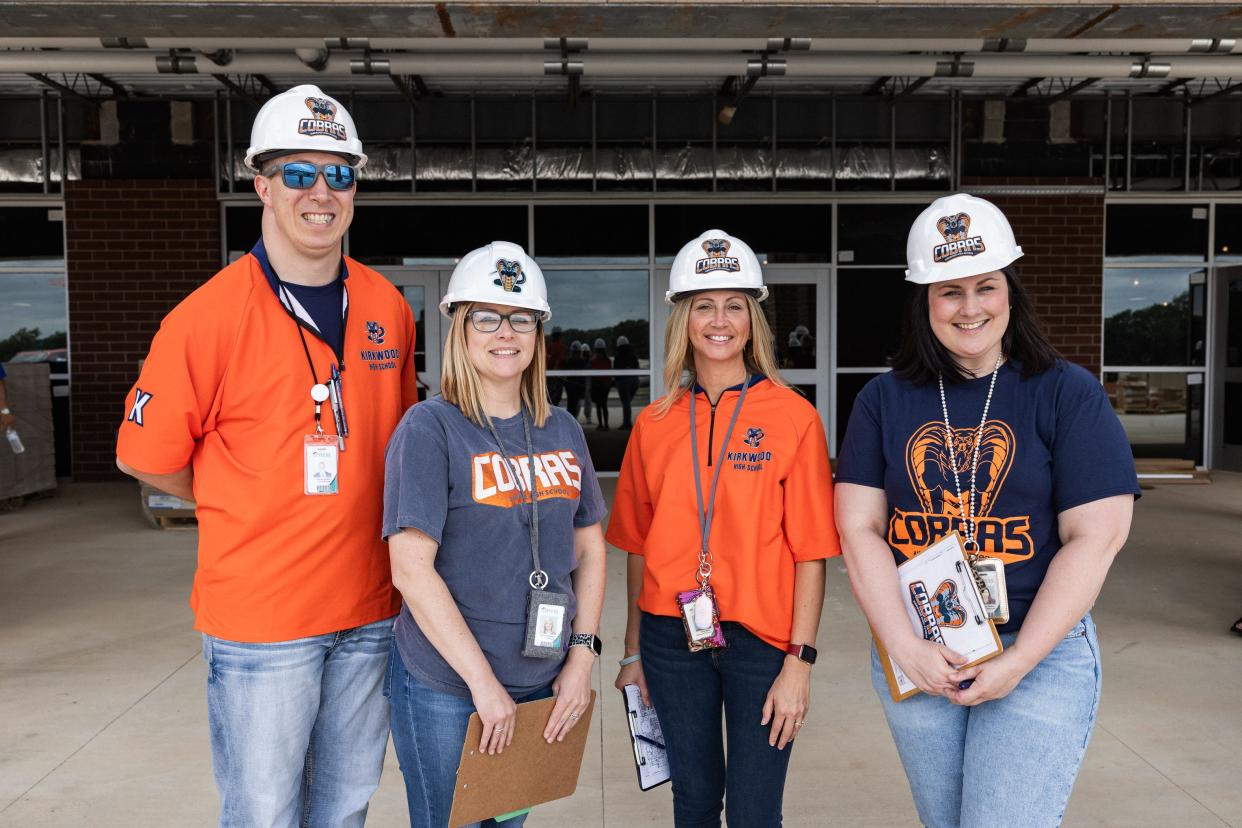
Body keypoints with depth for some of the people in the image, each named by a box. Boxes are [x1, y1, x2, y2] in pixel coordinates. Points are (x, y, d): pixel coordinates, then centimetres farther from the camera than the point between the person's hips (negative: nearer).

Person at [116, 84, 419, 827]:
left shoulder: (387, 307, 3)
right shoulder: (210, 315, -12)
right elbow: (146, 455, -3)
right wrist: (265, 511, 4)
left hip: (370, 609, 5)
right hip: (261, 618, -4)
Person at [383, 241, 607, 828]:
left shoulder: (563, 432, 4)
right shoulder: (429, 428, -12)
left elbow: (590, 551, 10)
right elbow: (411, 569, -17)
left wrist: (582, 654, 0)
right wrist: (483, 682, -16)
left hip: (541, 684, 5)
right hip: (444, 689, -5)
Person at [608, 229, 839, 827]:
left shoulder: (793, 417, -7)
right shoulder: (655, 423, 3)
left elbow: (809, 552, -7)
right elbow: (639, 546, 8)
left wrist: (799, 662, -10)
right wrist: (634, 651, 11)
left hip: (761, 639, -3)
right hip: (672, 638, 3)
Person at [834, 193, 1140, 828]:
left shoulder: (1068, 394, -4)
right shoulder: (885, 400, 2)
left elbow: (1095, 538, -9)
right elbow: (860, 528, -2)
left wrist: (1017, 662, -13)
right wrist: (906, 648, -11)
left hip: (1039, 655, -2)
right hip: (913, 653, 3)